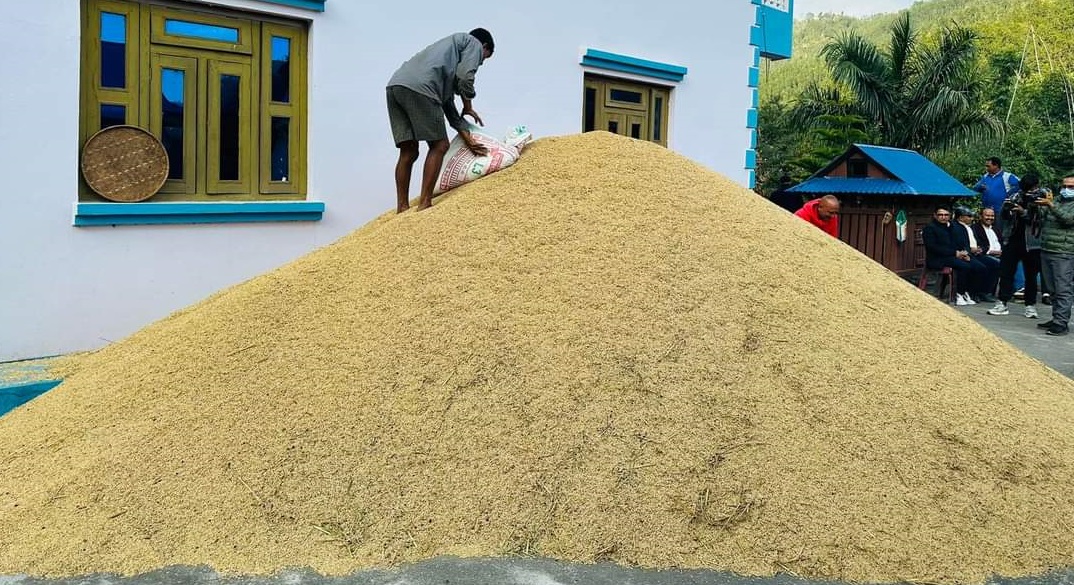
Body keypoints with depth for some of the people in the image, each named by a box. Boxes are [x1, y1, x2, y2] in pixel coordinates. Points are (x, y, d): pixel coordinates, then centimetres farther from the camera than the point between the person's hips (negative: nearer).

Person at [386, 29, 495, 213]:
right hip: (419, 88, -8)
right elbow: (464, 77, -1)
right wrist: (468, 106, 18)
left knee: (408, 152, 12)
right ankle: (424, 204, -3)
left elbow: (447, 101, 32)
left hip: (395, 85, 8)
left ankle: (402, 209, 11)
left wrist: (467, 137, 27)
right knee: (439, 146, 2)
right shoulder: (474, 43, 18)